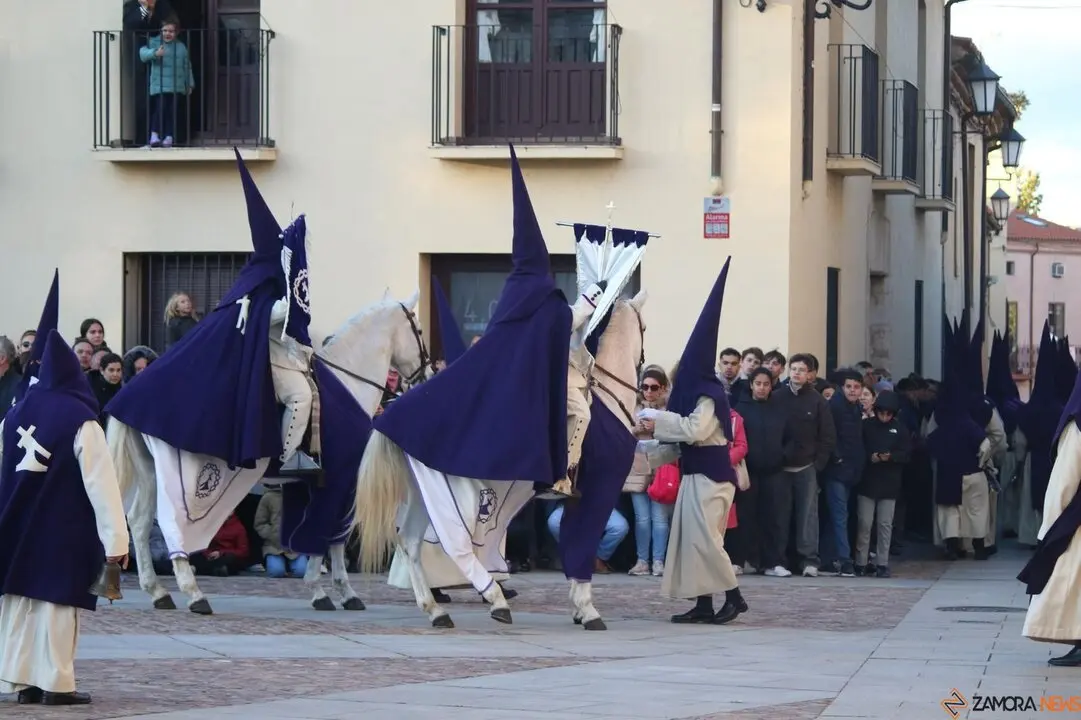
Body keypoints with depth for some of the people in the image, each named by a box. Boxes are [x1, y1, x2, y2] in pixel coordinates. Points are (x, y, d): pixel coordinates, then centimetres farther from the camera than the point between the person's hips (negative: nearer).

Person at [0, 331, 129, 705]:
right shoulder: (81, 421, -11)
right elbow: (101, 483, -14)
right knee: (56, 601, -1)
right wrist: (115, 537, -13)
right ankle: (55, 682, -2)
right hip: (63, 530, -5)